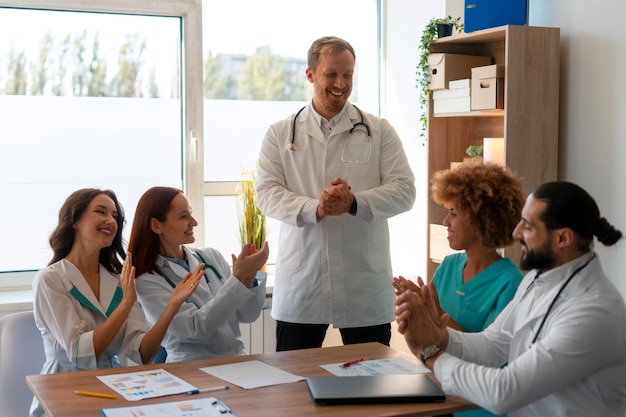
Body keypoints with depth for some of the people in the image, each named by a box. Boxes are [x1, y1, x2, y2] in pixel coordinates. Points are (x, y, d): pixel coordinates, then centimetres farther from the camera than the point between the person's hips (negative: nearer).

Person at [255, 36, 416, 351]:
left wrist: (354, 203, -18)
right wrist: (316, 209, -20)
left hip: (365, 287, 0)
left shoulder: (379, 132, 6)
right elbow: (267, 193, -2)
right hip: (300, 287, 0)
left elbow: (404, 190, -1)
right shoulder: (280, 135, 8)